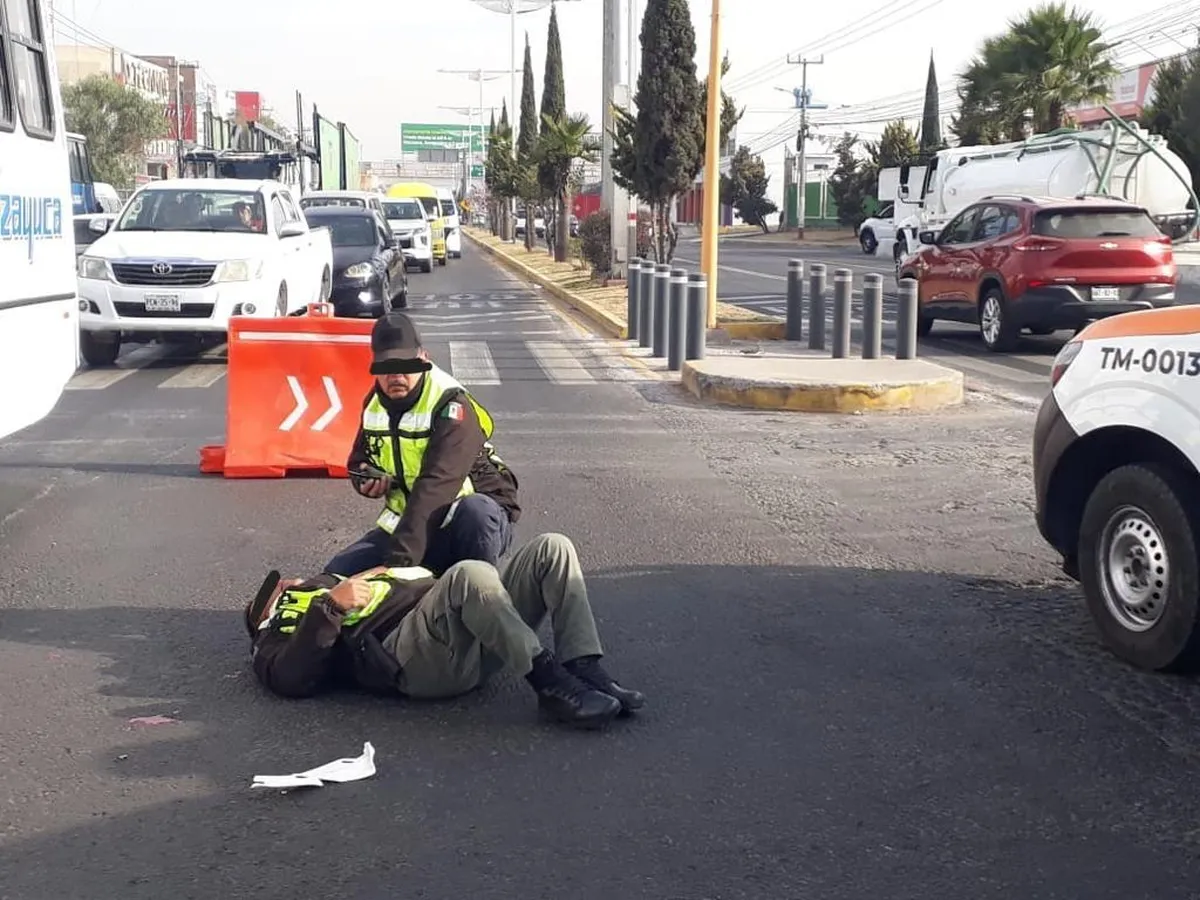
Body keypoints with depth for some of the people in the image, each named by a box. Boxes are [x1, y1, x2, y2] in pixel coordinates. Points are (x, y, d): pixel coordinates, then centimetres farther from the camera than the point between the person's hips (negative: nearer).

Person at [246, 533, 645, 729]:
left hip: (477, 642, 8)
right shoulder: (276, 630, 23)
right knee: (470, 574, -36)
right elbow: (291, 679, -5)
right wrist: (331, 607, -12)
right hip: (408, 655, -8)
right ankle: (550, 682, -33)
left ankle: (585, 671, -24)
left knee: (551, 549, -9)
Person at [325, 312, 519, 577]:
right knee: (338, 573, -6)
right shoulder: (375, 403, 2)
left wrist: (401, 557, -44)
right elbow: (359, 461, 19)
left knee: (476, 511, -41)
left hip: (475, 521, -7)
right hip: (409, 523, 7)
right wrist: (366, 479, -8)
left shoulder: (452, 406, -23)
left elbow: (435, 486, -35)